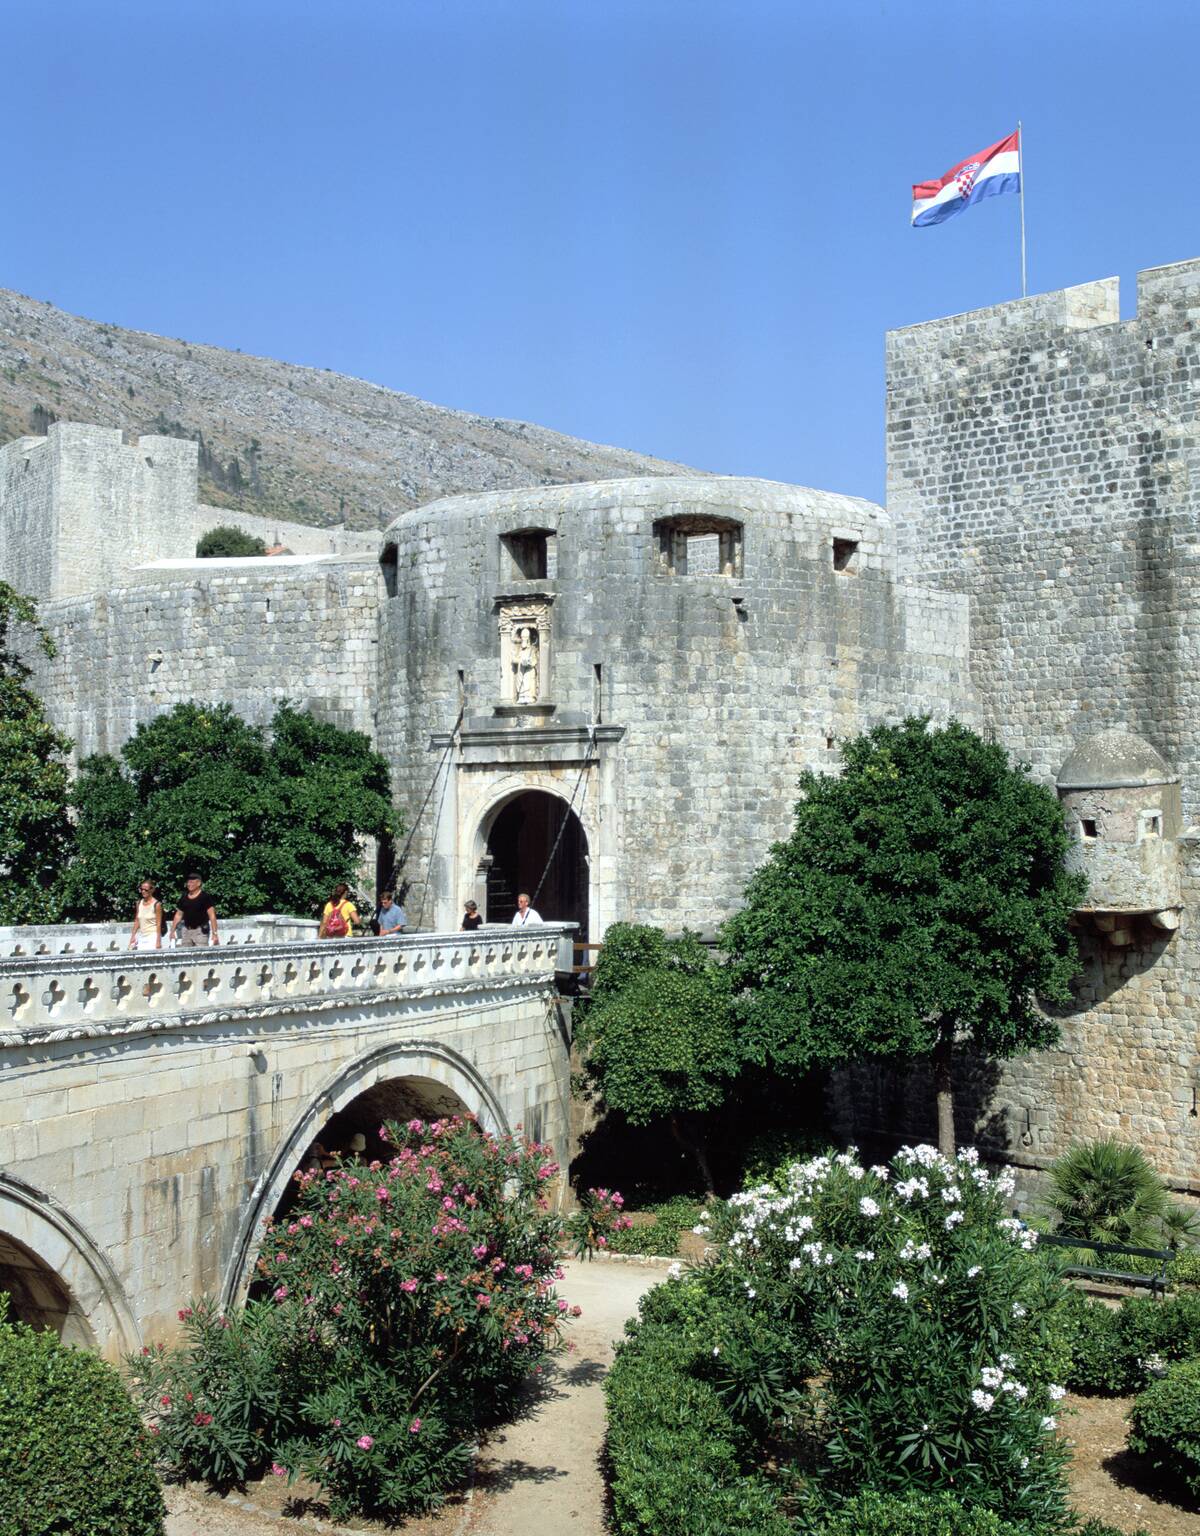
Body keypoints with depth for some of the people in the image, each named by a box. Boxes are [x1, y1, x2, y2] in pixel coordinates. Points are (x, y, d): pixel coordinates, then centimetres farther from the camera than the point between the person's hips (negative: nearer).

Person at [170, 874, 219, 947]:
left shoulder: (205, 897, -5)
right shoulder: (184, 897, 12)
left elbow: (212, 916, -9)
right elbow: (178, 915, 19)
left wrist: (214, 933, -16)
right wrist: (172, 931, 13)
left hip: (201, 930, -5)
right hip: (187, 930, 5)